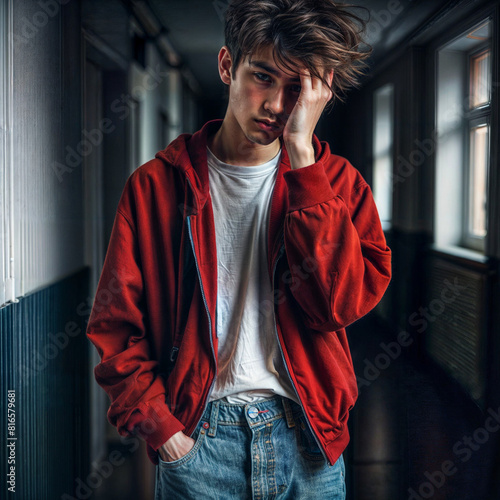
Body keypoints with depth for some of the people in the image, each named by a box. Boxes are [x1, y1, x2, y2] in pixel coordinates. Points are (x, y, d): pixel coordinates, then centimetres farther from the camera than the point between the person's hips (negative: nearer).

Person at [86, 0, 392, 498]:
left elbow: (342, 300, -17)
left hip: (307, 438, 2)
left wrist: (301, 155, -18)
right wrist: (162, 429, -10)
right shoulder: (157, 184, -2)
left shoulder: (335, 182, 0)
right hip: (196, 435, -1)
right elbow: (116, 326, 0)